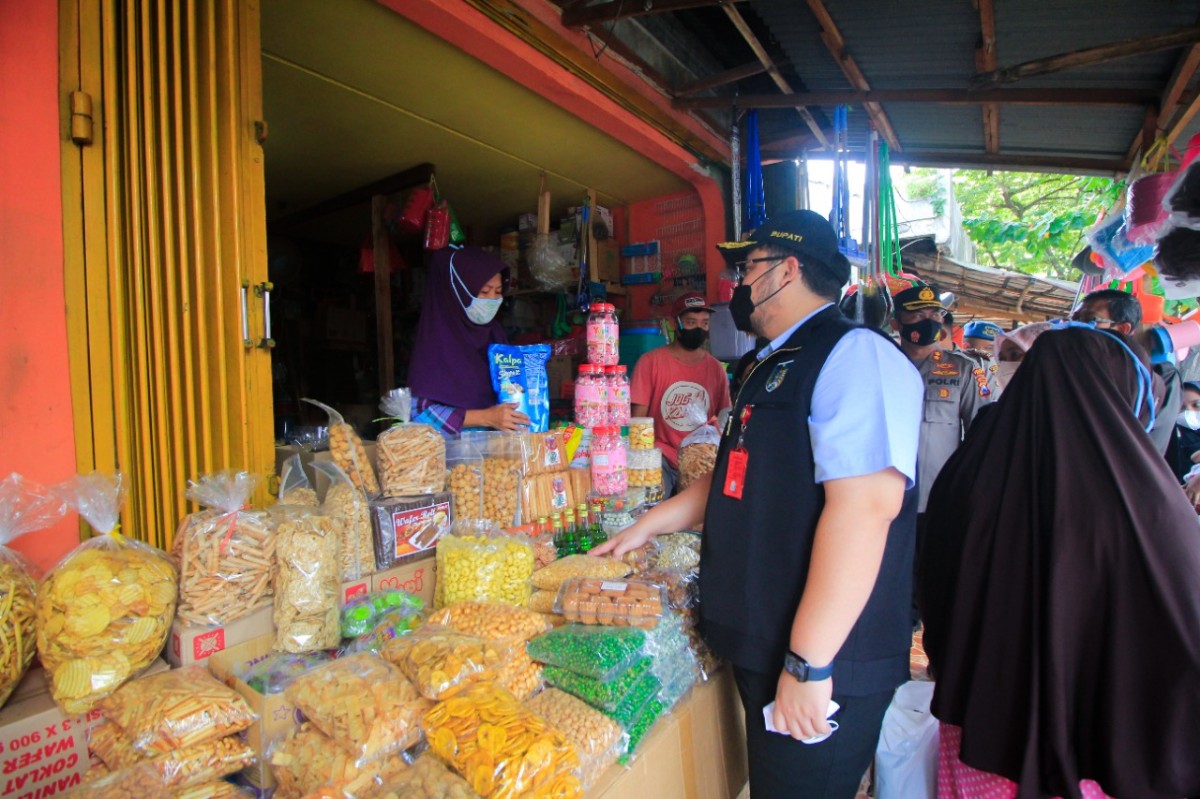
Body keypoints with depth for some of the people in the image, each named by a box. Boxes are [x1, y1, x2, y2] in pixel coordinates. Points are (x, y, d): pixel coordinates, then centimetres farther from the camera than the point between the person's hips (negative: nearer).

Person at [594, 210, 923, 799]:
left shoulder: (855, 355, -17)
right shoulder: (778, 367, 15)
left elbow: (864, 507, -27)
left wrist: (809, 662, -27)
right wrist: (649, 525, 24)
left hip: (822, 662, -9)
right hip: (761, 648, 9)